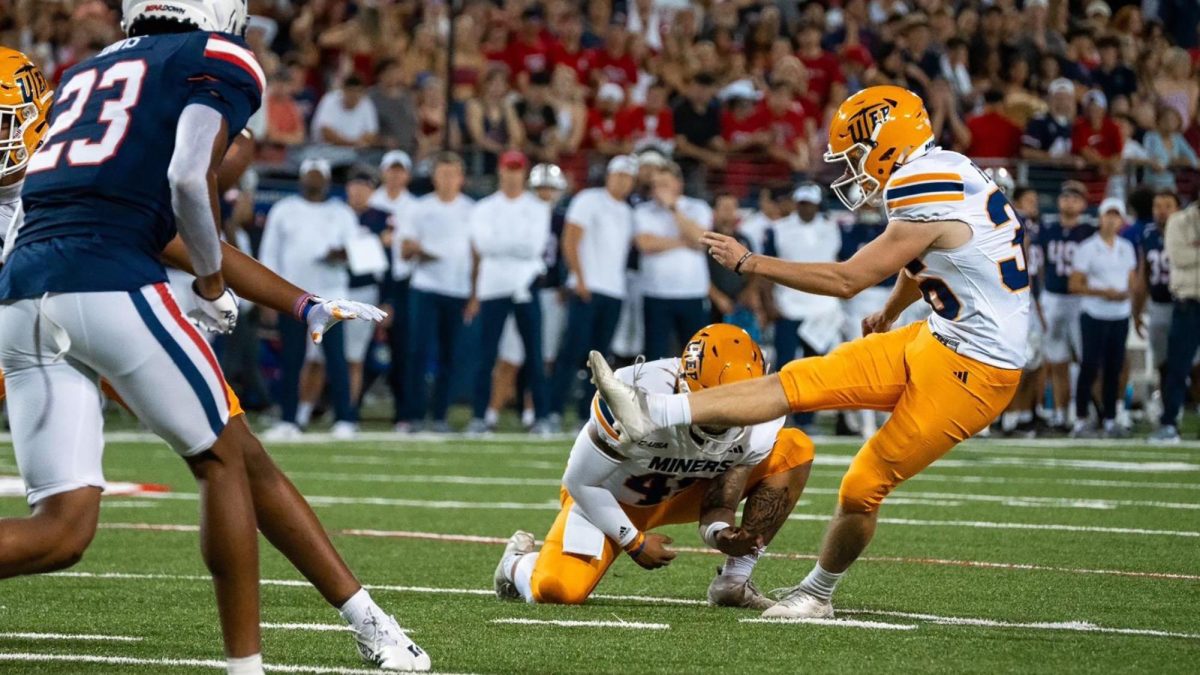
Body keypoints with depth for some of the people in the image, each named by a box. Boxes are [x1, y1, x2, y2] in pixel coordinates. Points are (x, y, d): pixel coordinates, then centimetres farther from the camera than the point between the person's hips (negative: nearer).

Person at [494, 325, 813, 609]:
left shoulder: (756, 428, -23)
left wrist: (722, 534, -38)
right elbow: (580, 482, -21)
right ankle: (519, 562, 11)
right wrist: (635, 541, -16)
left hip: (681, 495, 4)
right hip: (607, 497, -4)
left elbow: (717, 510, -14)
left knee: (795, 451, -12)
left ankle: (734, 582, -7)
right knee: (557, 590, -29)